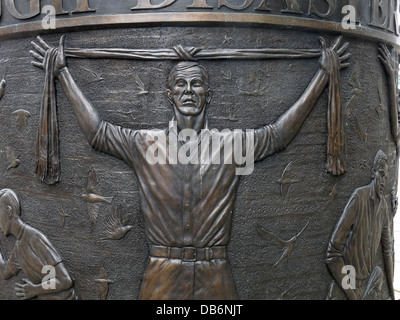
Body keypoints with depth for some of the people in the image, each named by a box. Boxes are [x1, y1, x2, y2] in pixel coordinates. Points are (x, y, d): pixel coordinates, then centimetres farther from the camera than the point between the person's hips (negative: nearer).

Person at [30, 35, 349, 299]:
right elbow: (96, 131, 11)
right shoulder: (145, 144, 4)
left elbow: (279, 133, 9)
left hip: (215, 278, 0)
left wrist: (323, 74, 13)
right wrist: (63, 72, 15)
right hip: (162, 278, 0)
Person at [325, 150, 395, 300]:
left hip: (369, 281, 5)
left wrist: (391, 290, 12)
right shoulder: (359, 196, -18)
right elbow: (332, 254, -19)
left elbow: (388, 249, 12)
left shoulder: (384, 206, 1)